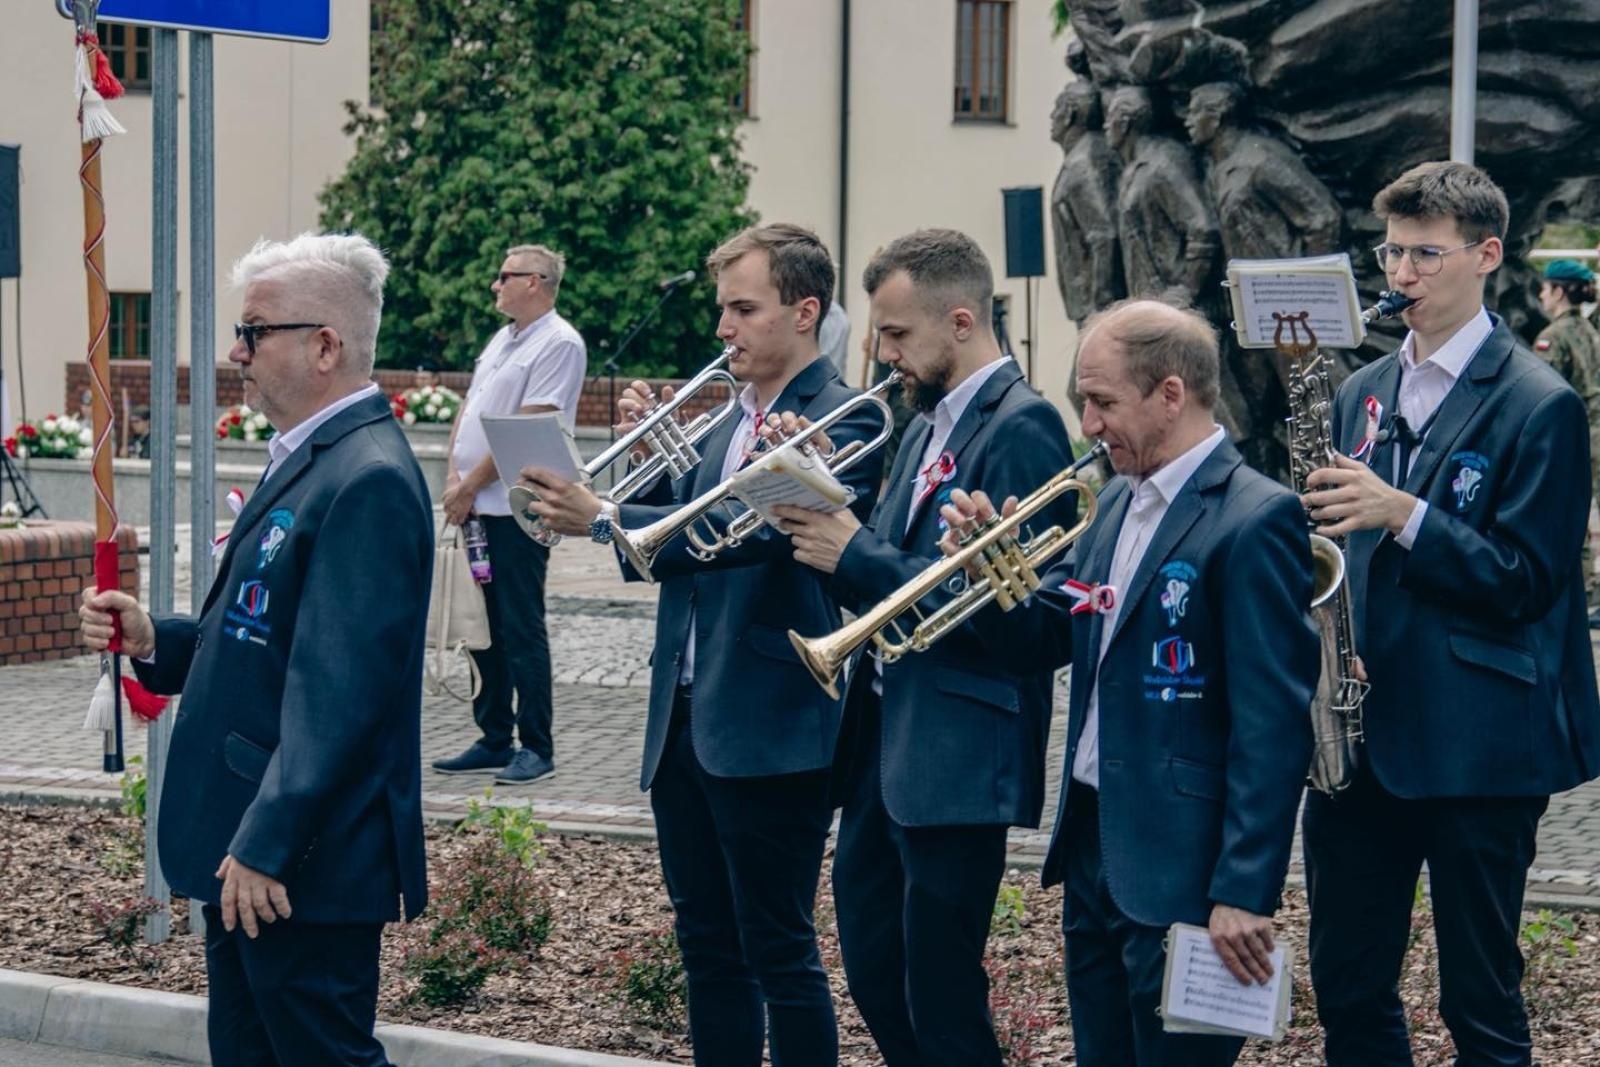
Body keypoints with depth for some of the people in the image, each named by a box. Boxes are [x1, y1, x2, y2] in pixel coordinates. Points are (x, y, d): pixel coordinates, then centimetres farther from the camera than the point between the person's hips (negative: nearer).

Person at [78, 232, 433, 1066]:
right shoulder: (303, 461, 15)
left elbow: (338, 689, -24)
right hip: (246, 852, 10)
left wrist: (266, 846, -25)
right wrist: (155, 641, 4)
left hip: (304, 863, -10)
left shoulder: (367, 481, -18)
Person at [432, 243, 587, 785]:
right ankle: (494, 739, 19)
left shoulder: (558, 344, -11)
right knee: (485, 626, 11)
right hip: (475, 506, 9)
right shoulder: (502, 339, 17)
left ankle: (536, 747, 0)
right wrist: (454, 479, 1)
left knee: (521, 629, -5)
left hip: (517, 508, -9)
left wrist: (471, 485, -13)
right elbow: (467, 411, 17)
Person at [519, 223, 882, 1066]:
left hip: (767, 729, -8)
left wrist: (602, 519, -30)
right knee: (708, 946, 13)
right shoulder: (729, 423, 16)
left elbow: (757, 529, -26)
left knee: (778, 951, -3)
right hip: (683, 719, 8)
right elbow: (661, 540, 15)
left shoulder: (843, 421, -11)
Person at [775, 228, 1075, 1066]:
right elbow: (890, 568, 12)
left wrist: (854, 554, -17)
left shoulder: (1021, 427, -13)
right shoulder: (928, 425, 15)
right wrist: (823, 515, -5)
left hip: (956, 757, -9)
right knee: (874, 974, 14)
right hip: (883, 742, 9)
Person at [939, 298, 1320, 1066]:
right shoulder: (1119, 503, 12)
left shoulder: (1253, 521, -15)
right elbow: (1039, 641, 16)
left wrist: (1243, 892, -21)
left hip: (1179, 867, -8)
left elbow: (1273, 724, -19)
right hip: (1092, 845, 8)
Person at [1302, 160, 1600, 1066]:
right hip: (1358, 734, 6)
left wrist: (1403, 514, -22)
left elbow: (1525, 581, -12)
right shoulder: (1364, 395, 13)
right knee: (1347, 989, 11)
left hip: (1478, 747, -6)